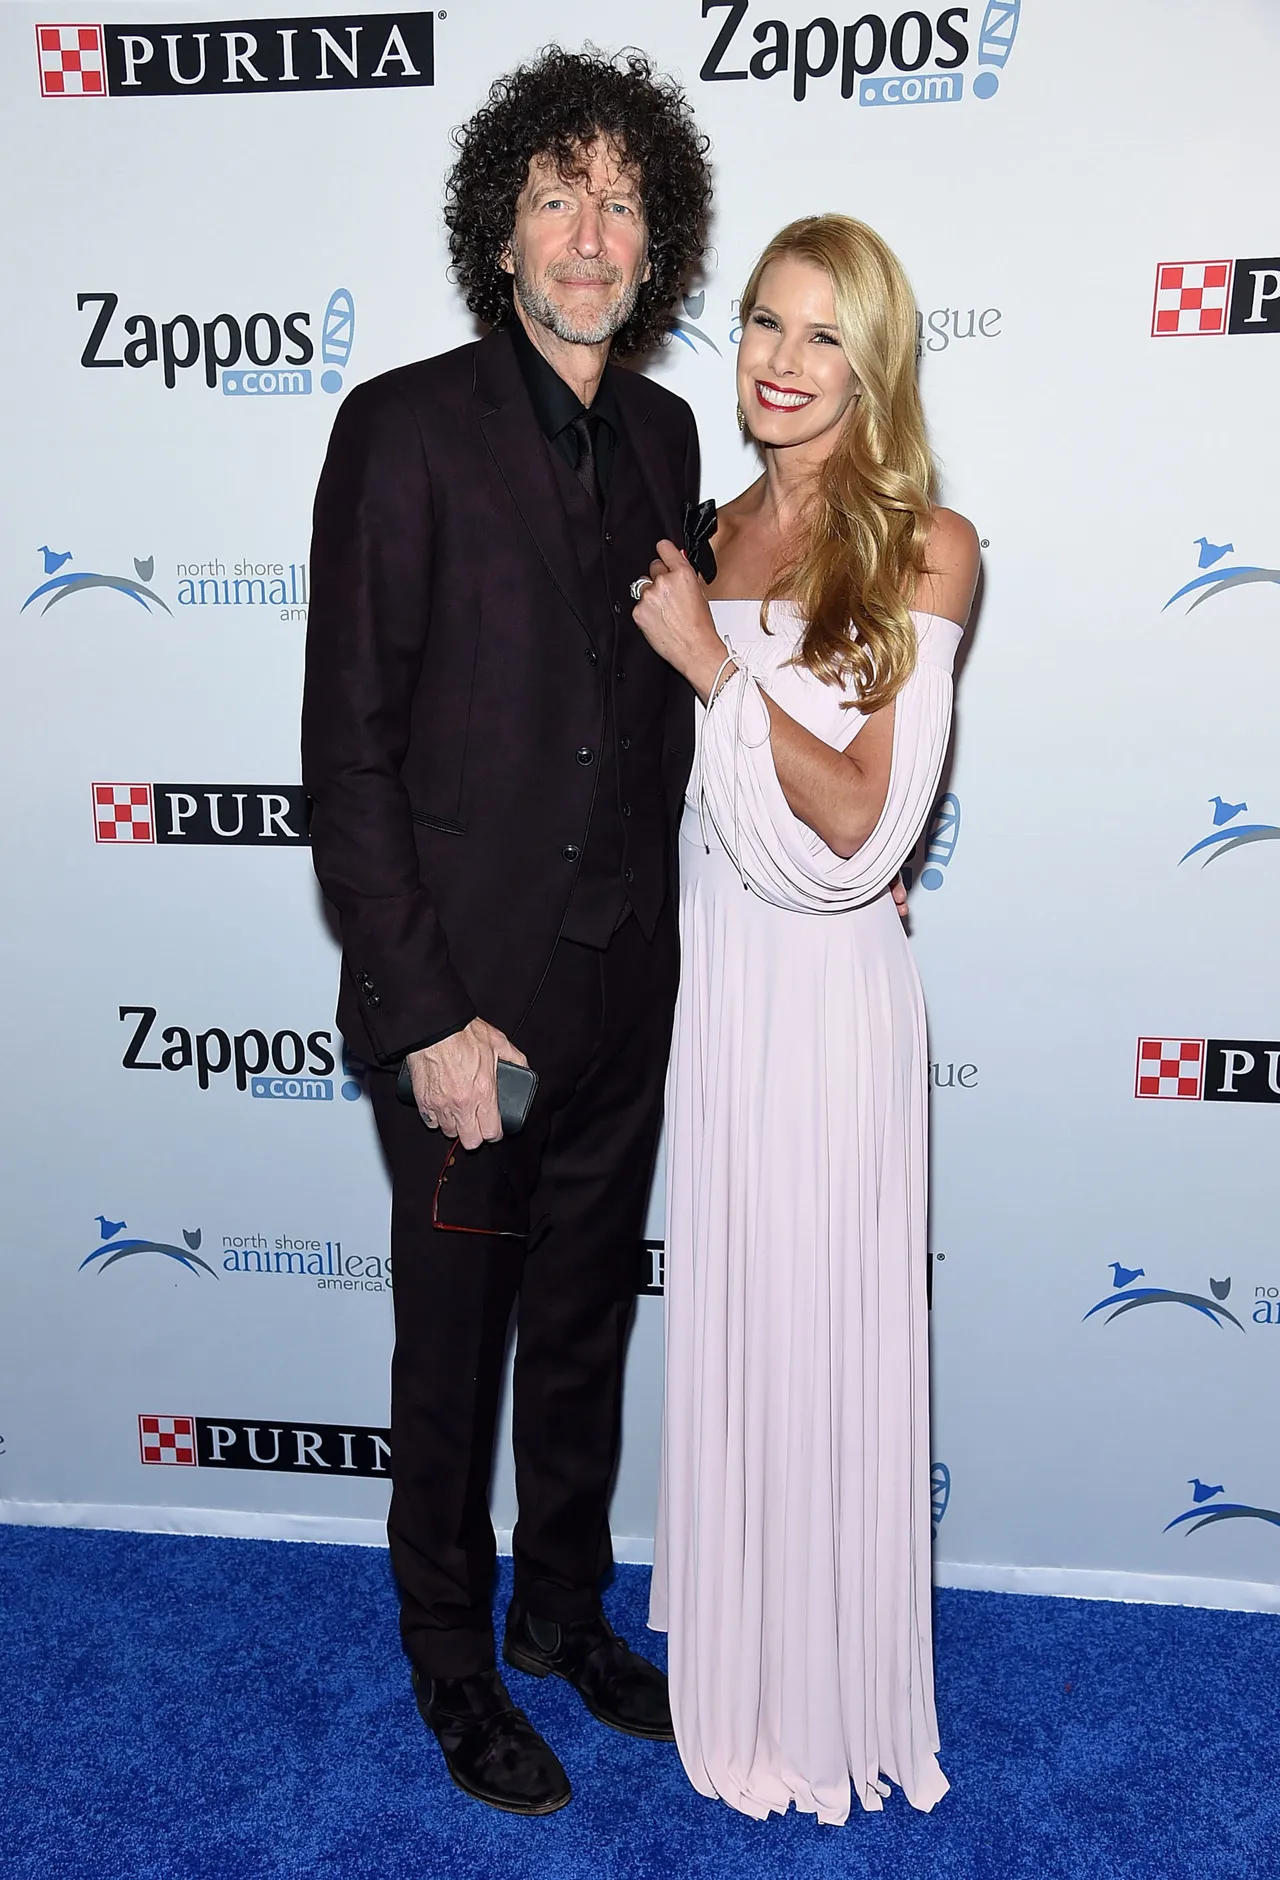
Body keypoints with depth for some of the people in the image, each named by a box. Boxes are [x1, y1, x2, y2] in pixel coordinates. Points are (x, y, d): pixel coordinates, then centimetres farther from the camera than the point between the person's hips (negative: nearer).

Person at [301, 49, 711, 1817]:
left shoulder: (663, 434, 7)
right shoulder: (404, 429, -11)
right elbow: (347, 751, -13)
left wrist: (654, 921, 7)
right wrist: (427, 1015, -16)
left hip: (624, 989, 5)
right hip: (465, 995, -5)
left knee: (587, 1323, 20)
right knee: (455, 1349, 12)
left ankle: (567, 1604, 43)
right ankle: (453, 1659, 35)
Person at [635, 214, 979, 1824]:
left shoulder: (925, 546, -9)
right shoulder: (724, 528, 8)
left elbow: (861, 819, -16)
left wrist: (716, 663, -15)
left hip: (826, 982, -5)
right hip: (706, 962, 6)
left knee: (821, 1323, 7)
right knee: (720, 1311, 17)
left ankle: (832, 1697, 32)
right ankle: (737, 1656, 40)